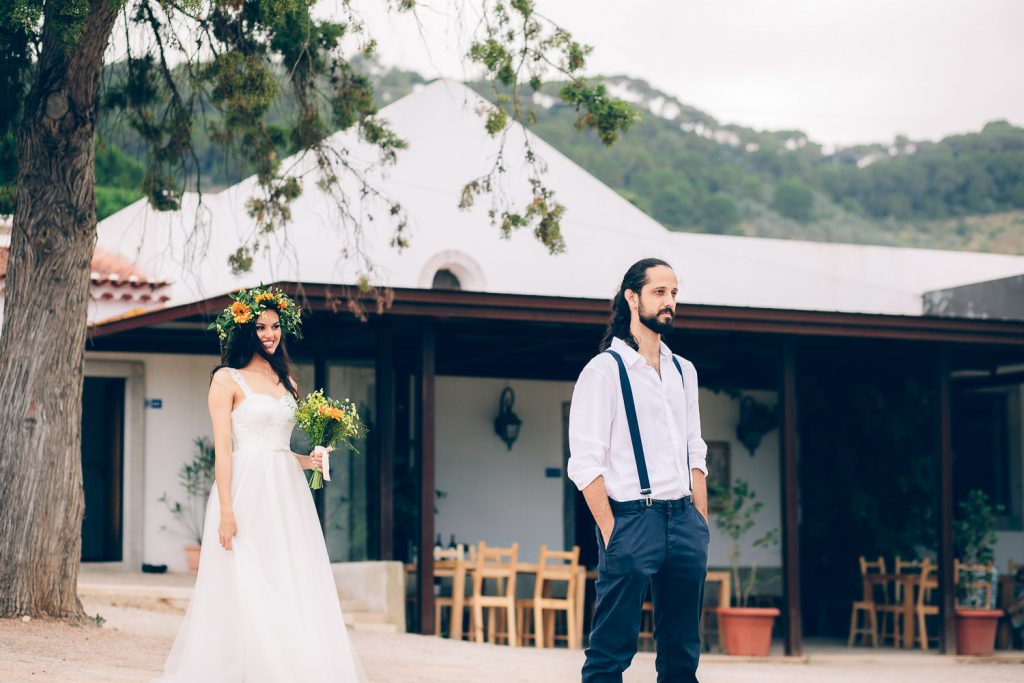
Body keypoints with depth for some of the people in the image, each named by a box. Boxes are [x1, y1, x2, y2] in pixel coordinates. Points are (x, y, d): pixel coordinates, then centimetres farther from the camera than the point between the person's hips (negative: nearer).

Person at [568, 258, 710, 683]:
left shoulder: (683, 371, 16)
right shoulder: (604, 370, -4)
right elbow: (586, 462, -9)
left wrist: (701, 522, 9)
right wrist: (611, 533, -14)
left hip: (684, 519, 7)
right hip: (632, 520, -6)